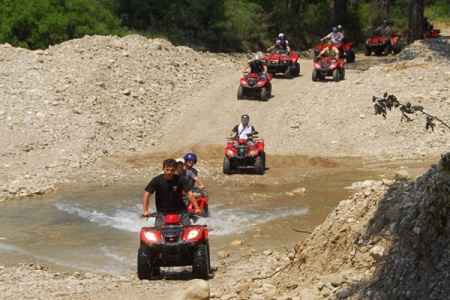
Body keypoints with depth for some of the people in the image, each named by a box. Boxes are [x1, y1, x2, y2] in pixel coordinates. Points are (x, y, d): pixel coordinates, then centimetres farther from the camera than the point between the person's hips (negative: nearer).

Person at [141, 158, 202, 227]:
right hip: (162, 212, 0)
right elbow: (147, 194, -9)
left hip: (179, 211, 0)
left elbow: (190, 194, -11)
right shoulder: (157, 180, -6)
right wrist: (145, 210, -22)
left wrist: (197, 208, -24)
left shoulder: (180, 179, -6)